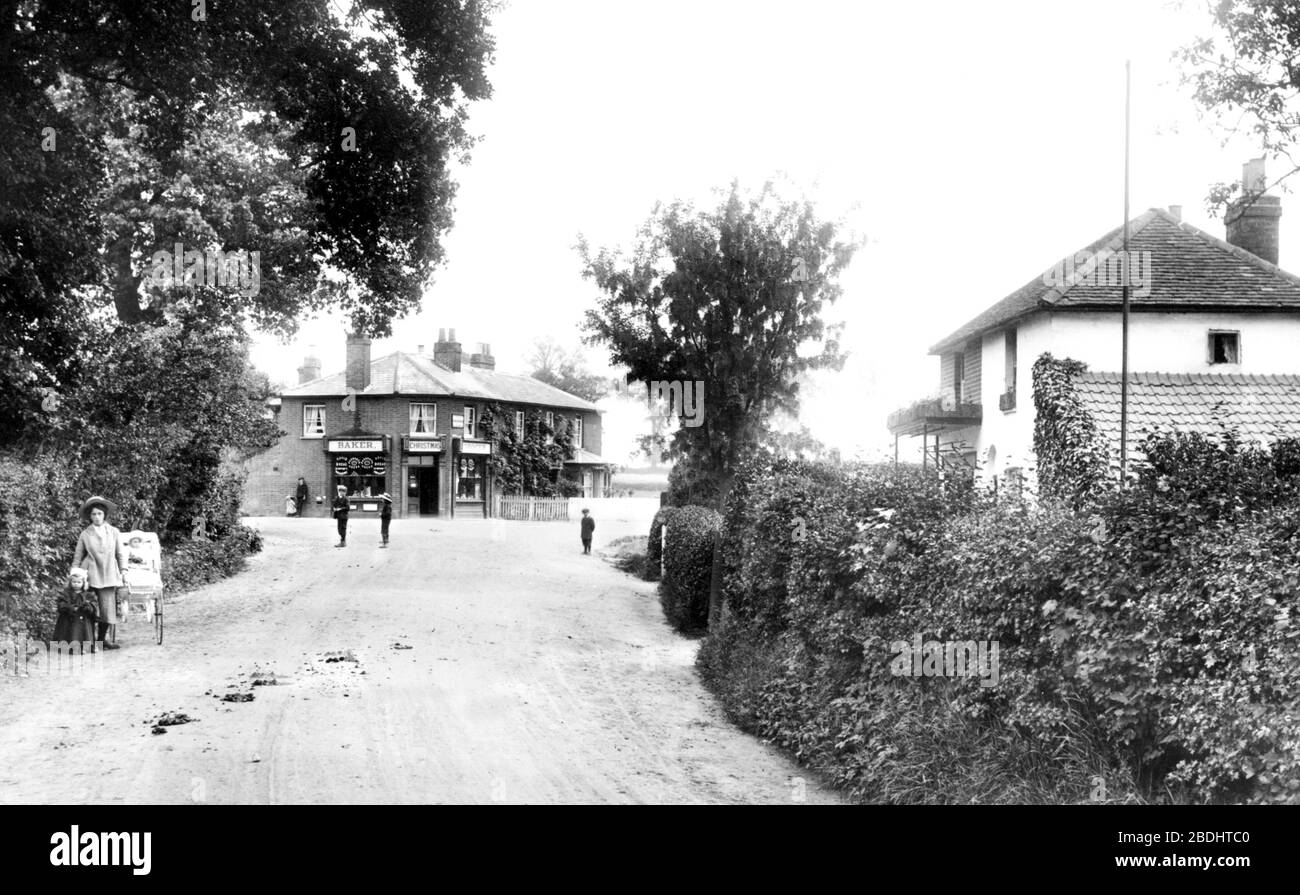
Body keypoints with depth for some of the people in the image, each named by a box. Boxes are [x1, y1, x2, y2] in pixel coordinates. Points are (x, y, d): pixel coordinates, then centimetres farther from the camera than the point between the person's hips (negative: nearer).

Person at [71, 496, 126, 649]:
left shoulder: (114, 532, 7)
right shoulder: (85, 535, 5)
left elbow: (120, 554, 11)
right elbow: (77, 557, 10)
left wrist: (123, 572, 6)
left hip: (109, 576, 1)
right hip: (92, 576, -1)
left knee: (108, 608, -4)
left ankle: (102, 639, 7)